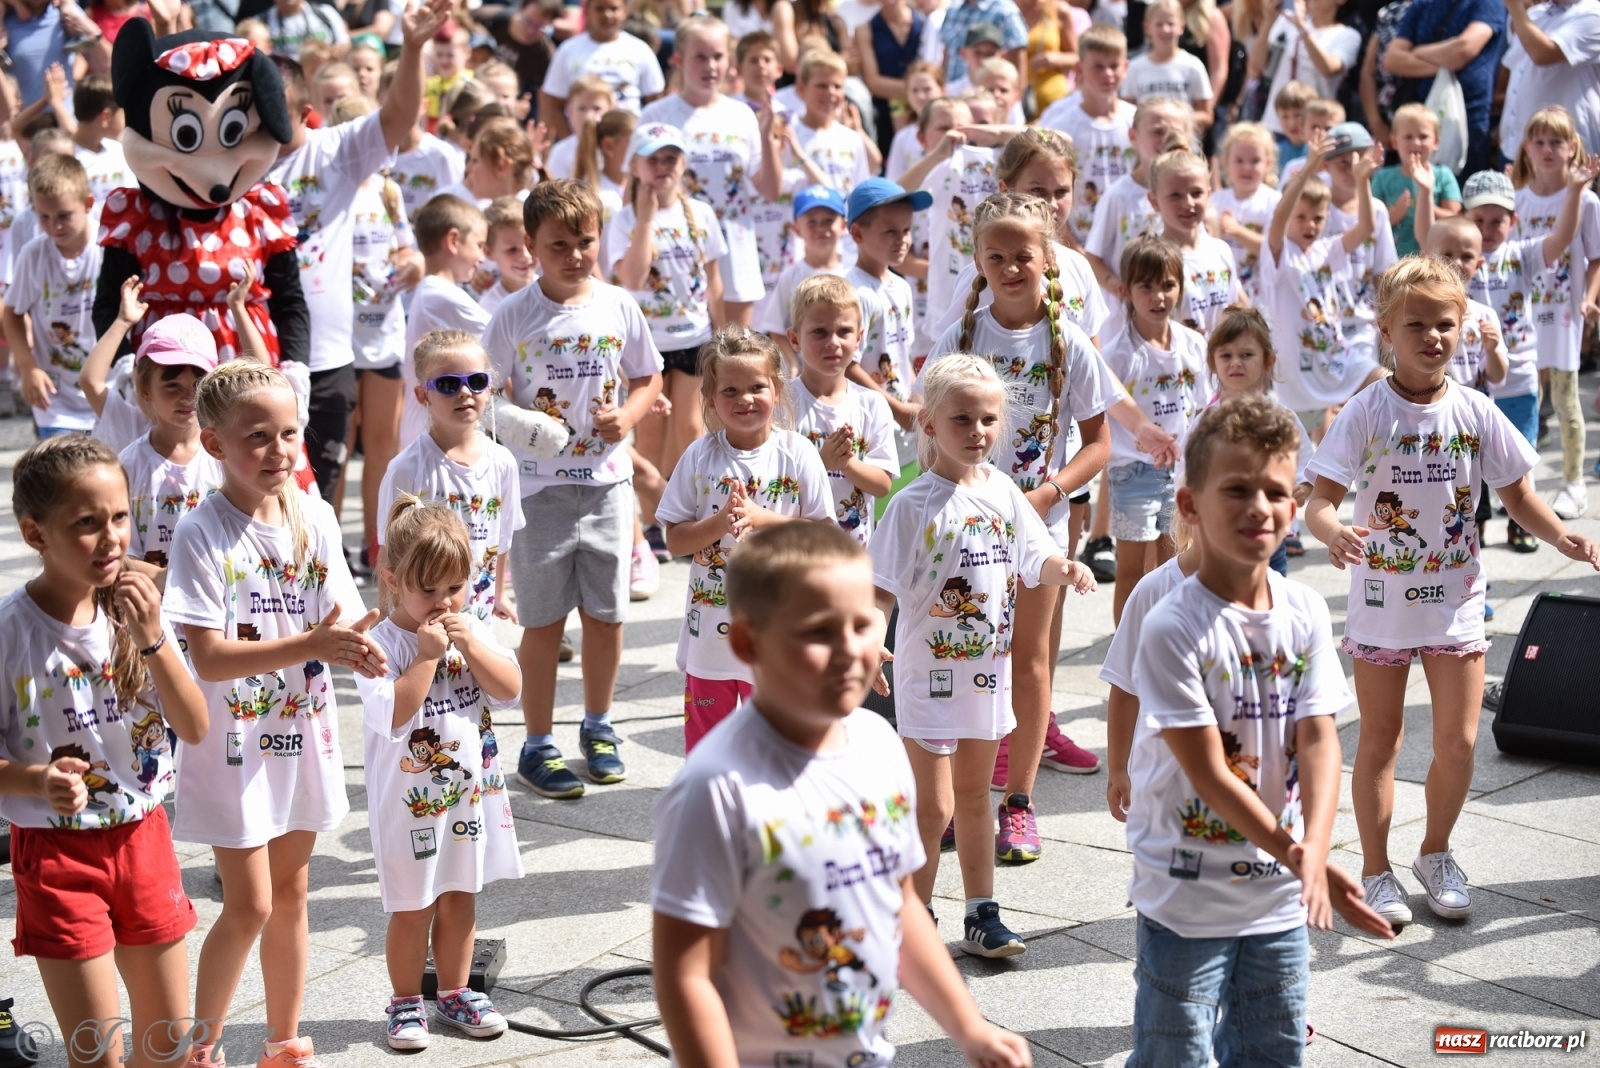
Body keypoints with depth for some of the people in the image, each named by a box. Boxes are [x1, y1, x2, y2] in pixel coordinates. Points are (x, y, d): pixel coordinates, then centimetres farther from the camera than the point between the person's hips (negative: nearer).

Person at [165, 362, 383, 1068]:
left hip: (304, 731, 5)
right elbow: (209, 658, -21)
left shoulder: (314, 518, -1)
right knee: (249, 904, -4)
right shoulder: (203, 534, -16)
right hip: (236, 738, -5)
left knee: (290, 891, 16)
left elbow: (338, 616, 0)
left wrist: (355, 644, -24)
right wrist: (311, 644, -31)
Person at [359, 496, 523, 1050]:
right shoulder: (381, 643, -15)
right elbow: (393, 714, -26)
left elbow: (510, 689, -6)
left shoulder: (471, 630, 2)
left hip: (471, 791, 5)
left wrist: (470, 644, -16)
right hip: (410, 801, -5)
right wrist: (427, 655, -26)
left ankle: (455, 991, 31)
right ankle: (406, 1001, 21)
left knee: (459, 897, 17)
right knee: (412, 907, 5)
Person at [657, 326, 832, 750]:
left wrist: (762, 519, -18)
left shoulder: (797, 454, -6)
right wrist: (719, 524, -20)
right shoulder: (700, 457, -3)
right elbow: (675, 539, -3)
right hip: (711, 631, 1)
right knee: (704, 741, 12)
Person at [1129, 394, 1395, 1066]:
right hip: (1186, 892, -5)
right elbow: (1209, 773, -19)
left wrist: (1314, 850, -24)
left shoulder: (1306, 614, -1)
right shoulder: (1171, 628, -18)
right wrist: (1300, 857, -21)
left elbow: (1319, 739, -8)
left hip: (1279, 894, 5)